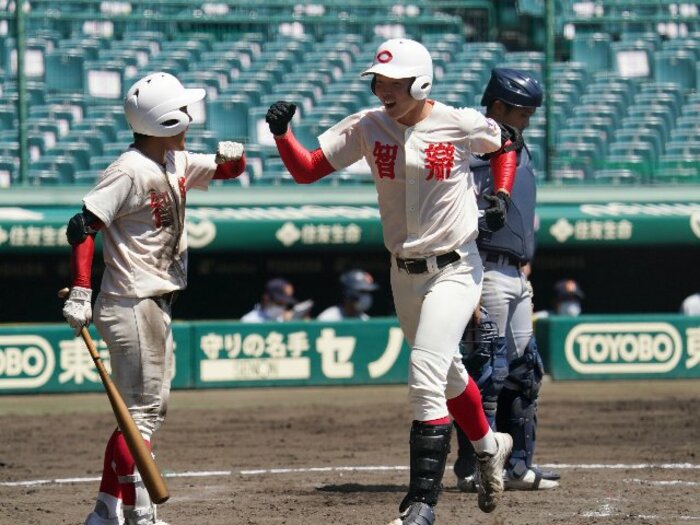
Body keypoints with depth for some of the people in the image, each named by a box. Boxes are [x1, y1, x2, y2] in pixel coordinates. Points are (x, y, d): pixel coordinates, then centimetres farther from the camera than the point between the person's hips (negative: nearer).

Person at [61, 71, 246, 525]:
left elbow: (228, 170, 21)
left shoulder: (177, 164, 9)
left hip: (157, 306, 10)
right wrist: (80, 292, -25)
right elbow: (83, 225, -20)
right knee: (142, 411, -10)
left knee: (154, 409, 13)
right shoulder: (130, 171, -17)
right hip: (131, 305, -10)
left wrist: (232, 155, -4)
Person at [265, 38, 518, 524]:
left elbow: (503, 144, 8)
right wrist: (283, 133, -26)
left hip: (454, 269, -5)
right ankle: (490, 446, 50)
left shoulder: (462, 125, -13)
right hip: (404, 274, 5)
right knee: (447, 373, 23)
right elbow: (306, 169, -9)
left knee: (426, 379, -17)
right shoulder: (367, 127, -6)